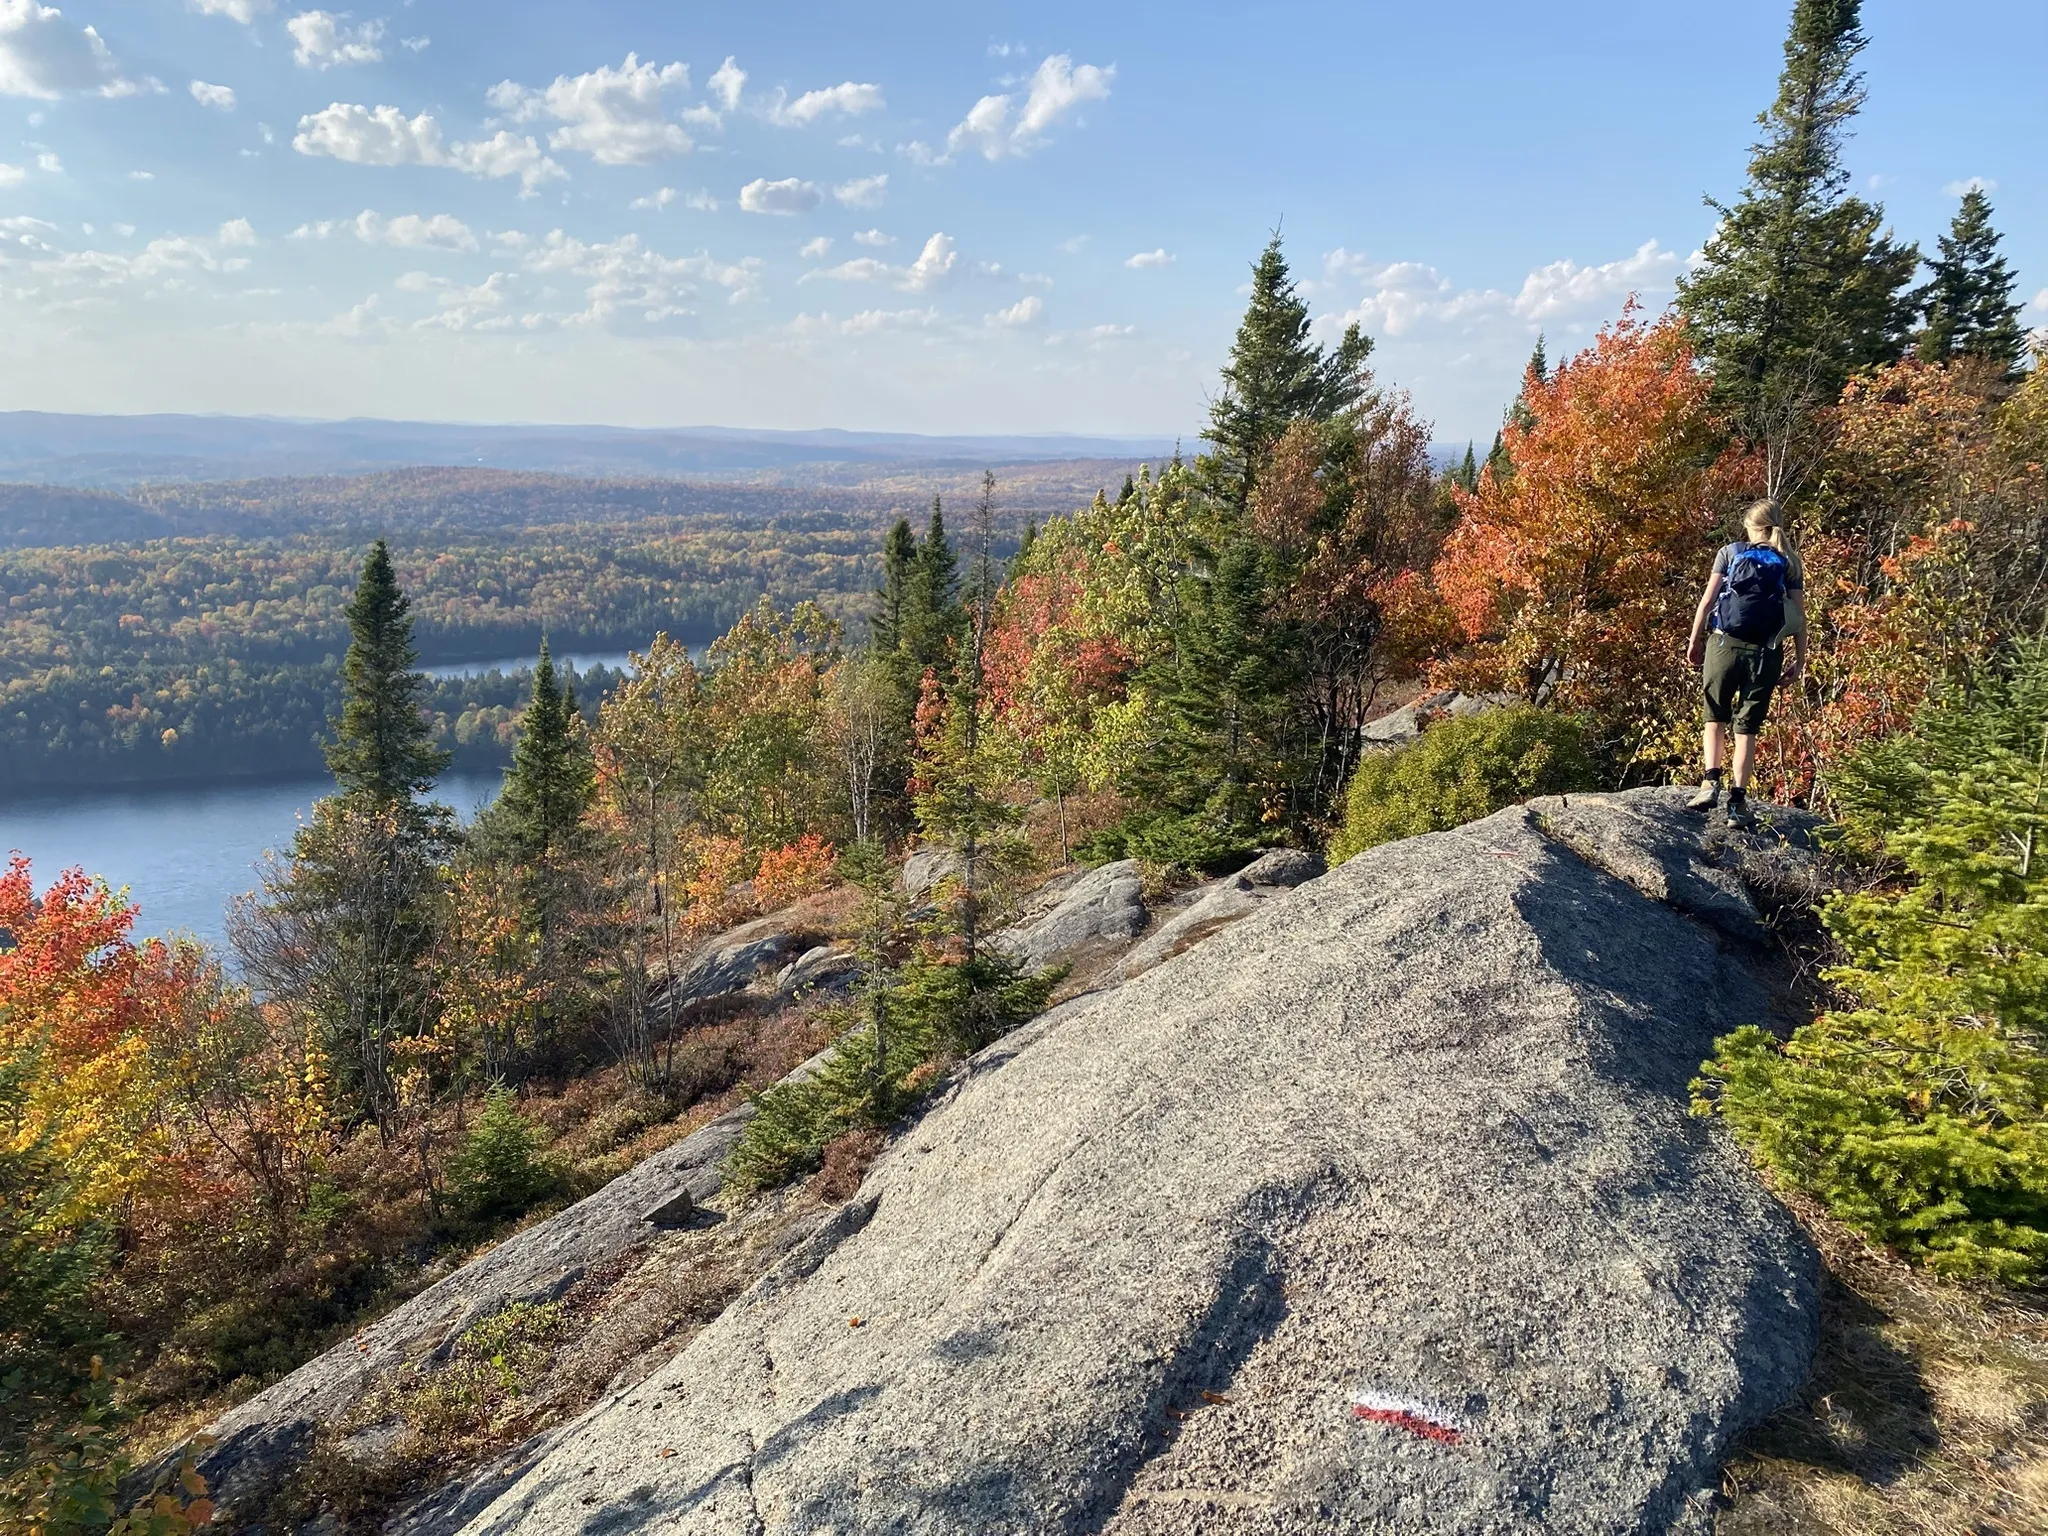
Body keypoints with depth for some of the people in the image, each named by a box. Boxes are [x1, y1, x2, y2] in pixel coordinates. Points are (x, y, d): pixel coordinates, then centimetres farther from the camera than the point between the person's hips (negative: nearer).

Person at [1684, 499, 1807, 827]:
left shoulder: (1730, 553, 5)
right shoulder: (1789, 563, 8)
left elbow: (1707, 600, -1)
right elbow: (1799, 617, 4)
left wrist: (1694, 640, 6)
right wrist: (1799, 661, 9)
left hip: (1724, 644, -1)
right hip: (1765, 653, 1)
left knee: (1715, 717, 14)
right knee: (1747, 728, 7)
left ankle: (1711, 781, -3)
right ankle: (1738, 798, 1)